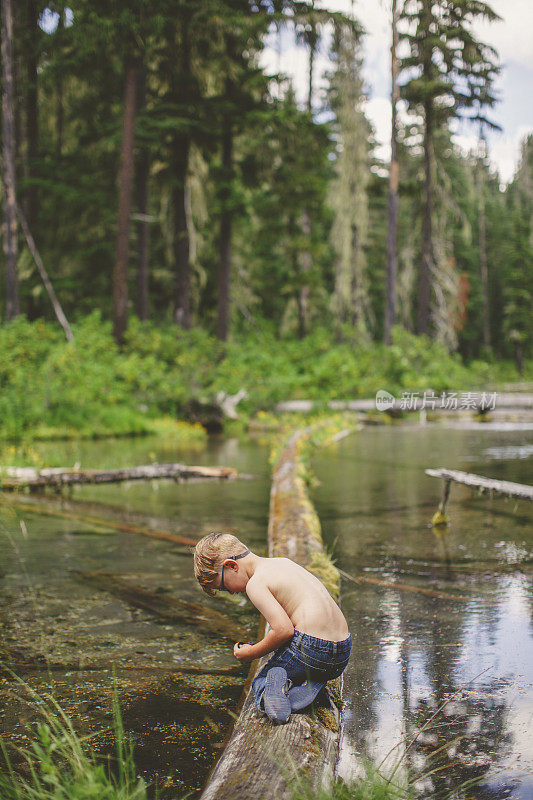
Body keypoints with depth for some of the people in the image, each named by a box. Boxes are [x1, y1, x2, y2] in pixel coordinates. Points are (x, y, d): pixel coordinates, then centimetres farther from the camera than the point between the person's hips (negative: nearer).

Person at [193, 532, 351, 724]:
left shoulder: (256, 584, -9)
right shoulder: (283, 562, 18)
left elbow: (284, 630, -18)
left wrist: (251, 653, -2)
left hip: (310, 648, -7)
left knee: (260, 679, 17)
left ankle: (275, 685, -17)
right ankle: (311, 684, 1)